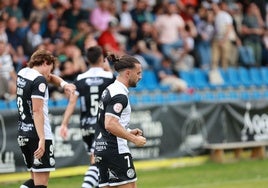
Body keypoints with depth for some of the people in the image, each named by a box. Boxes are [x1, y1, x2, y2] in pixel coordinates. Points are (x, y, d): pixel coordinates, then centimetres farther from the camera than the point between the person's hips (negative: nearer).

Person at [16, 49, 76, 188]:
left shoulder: (23, 73, 13)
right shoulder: (39, 80, -12)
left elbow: (50, 78, 28)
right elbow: (37, 111, -19)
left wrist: (64, 84, 8)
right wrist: (42, 139, -23)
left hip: (23, 134, 8)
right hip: (38, 135, -8)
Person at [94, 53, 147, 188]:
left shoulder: (110, 90, 16)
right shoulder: (120, 95, -15)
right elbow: (110, 125, -24)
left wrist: (129, 132, 18)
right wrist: (134, 139, -18)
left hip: (101, 149, 9)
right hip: (117, 151, -9)